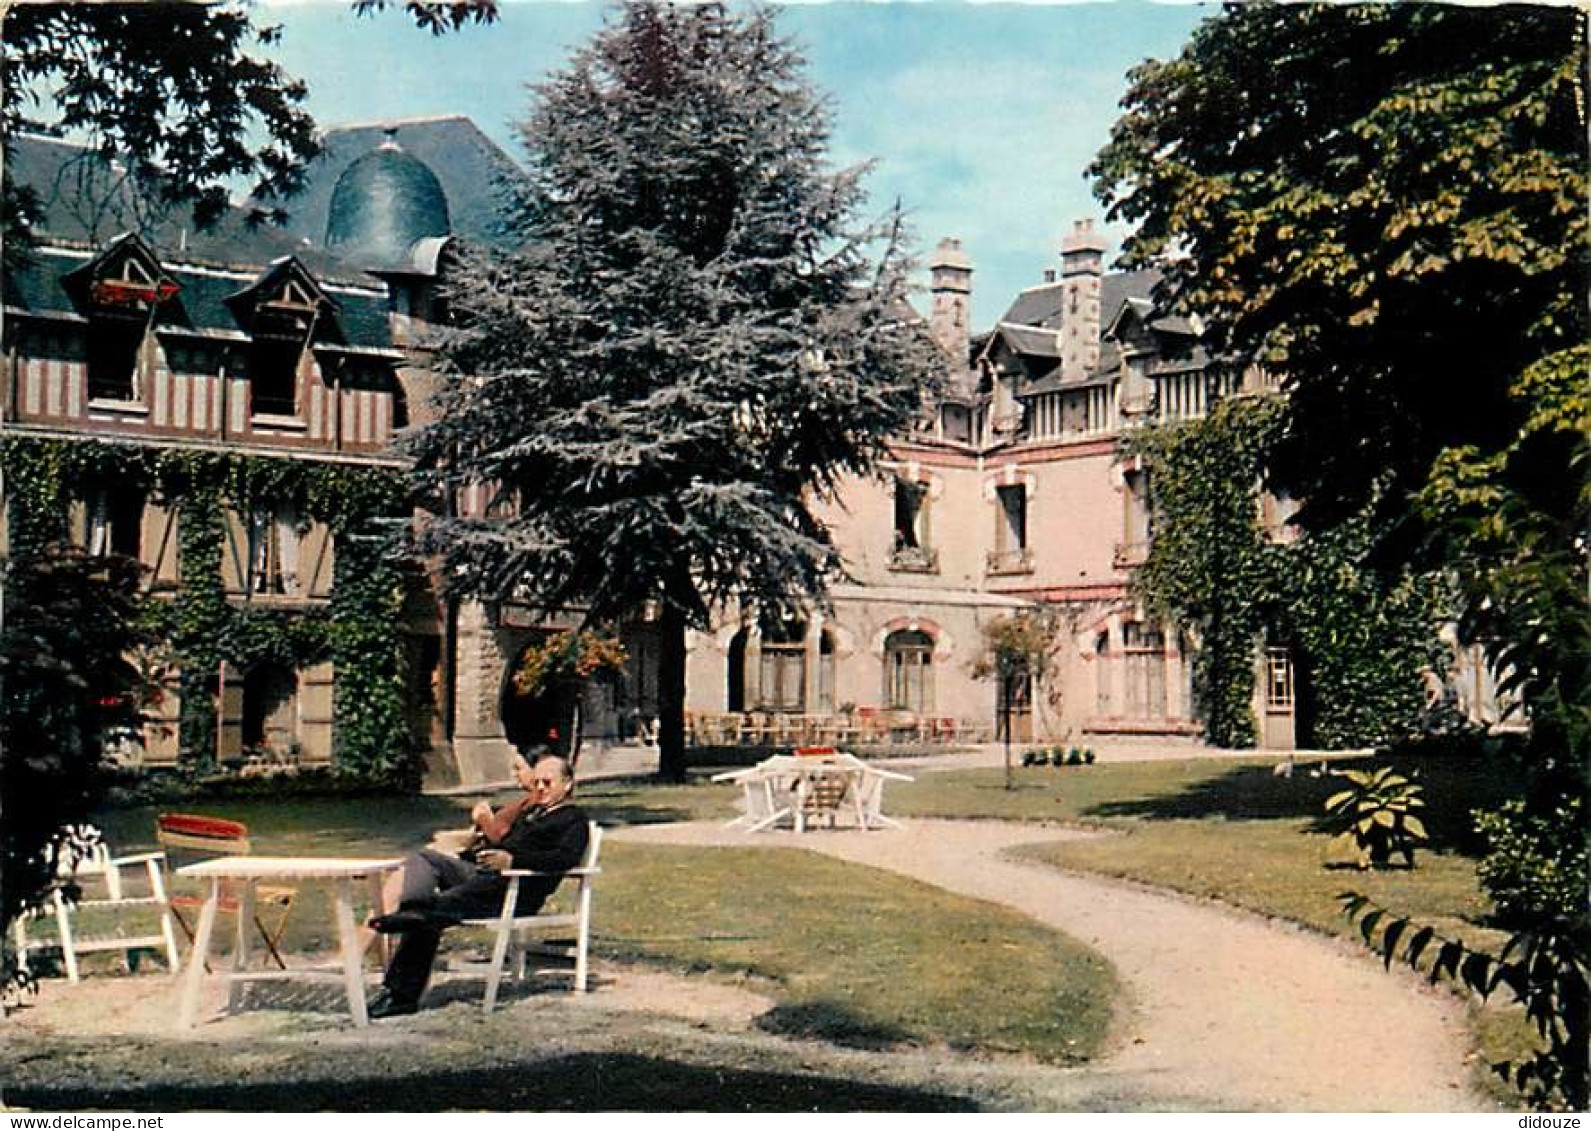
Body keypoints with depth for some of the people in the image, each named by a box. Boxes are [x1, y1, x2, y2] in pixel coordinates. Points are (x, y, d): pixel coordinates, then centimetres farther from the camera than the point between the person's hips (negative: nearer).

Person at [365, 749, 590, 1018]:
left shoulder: (573, 819, 5)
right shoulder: (531, 811, 32)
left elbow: (567, 857, -16)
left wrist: (513, 860, -24)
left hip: (516, 889, -8)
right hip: (479, 873, 8)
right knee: (423, 858, -12)